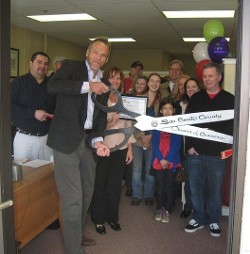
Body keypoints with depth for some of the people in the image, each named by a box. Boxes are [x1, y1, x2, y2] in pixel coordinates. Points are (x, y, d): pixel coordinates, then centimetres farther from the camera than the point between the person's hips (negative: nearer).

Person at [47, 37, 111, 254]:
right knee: (72, 197, -7)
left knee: (86, 193, 18)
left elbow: (101, 116, 12)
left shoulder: (103, 84, 15)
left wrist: (98, 140, -6)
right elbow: (52, 86, -20)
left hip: (89, 141, 7)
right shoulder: (71, 67, 0)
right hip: (67, 140, -7)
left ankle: (77, 234, 39)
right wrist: (88, 86, -26)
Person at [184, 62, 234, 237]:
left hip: (217, 154, -2)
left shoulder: (229, 99, 1)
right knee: (195, 188, 9)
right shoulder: (196, 98, 7)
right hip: (196, 152, 2)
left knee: (215, 189, 9)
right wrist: (189, 146, -3)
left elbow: (232, 126, -1)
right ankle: (198, 219, 26)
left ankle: (213, 221, 26)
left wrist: (225, 147, -12)